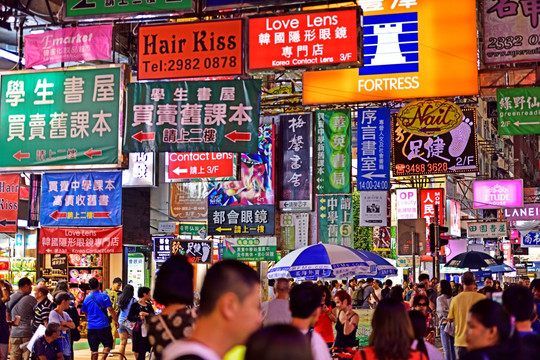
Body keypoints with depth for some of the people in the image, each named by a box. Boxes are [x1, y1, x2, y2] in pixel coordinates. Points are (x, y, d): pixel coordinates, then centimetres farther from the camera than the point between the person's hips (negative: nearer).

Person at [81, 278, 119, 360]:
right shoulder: (104, 296, -7)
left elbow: (85, 313, 16)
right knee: (108, 344, 8)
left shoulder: (86, 298, 4)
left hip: (91, 327, 3)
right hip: (103, 325, -3)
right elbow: (110, 309, -11)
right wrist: (116, 321, -1)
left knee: (94, 349, 9)